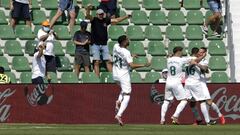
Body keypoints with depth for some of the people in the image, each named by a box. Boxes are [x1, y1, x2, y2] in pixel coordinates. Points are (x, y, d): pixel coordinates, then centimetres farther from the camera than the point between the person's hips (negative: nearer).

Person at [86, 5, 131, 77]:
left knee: (108, 61, 2)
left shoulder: (106, 20, 7)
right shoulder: (94, 20, -4)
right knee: (96, 61, -8)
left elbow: (116, 20, 13)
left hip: (104, 44, 4)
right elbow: (88, 16, -23)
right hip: (95, 44, -4)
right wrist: (88, 9, -45)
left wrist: (126, 17, 7)